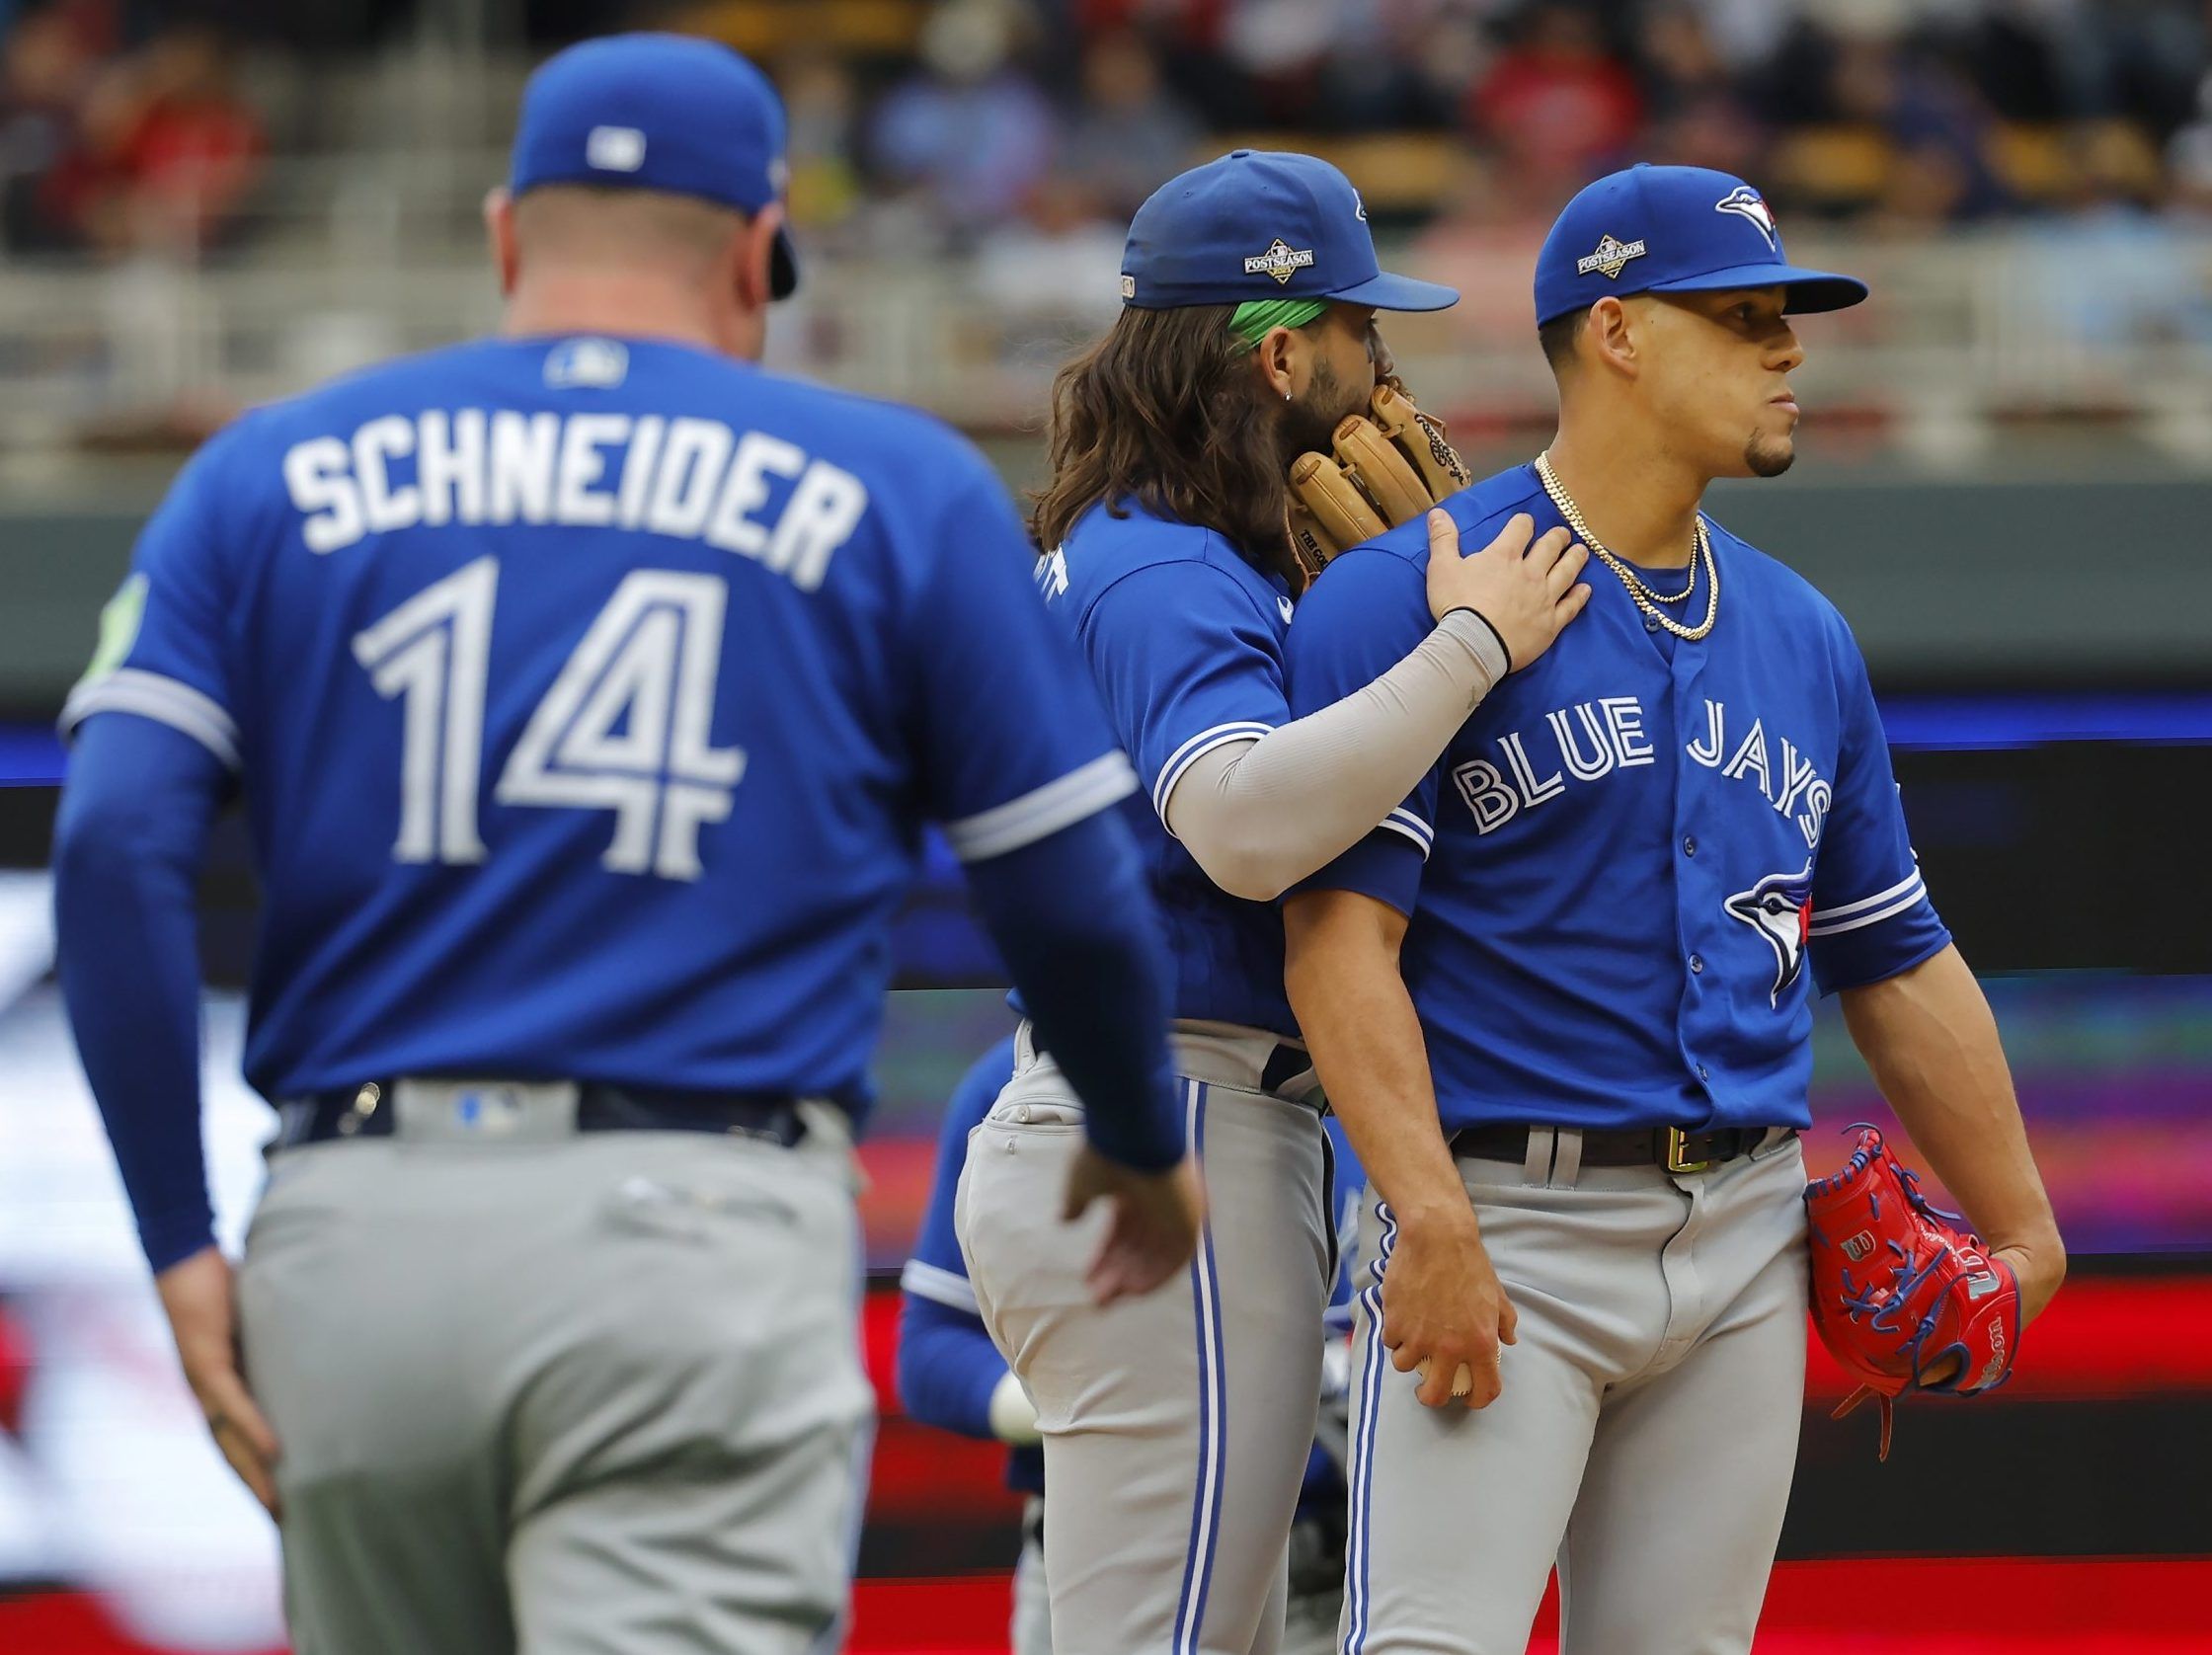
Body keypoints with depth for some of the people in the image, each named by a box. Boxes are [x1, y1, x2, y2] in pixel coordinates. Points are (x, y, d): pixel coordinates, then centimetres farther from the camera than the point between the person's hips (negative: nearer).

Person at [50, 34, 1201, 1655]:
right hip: (703, 1221, -3)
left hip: (355, 1222, 3)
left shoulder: (276, 476, 13)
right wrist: (1143, 1150, 29)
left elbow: (116, 845, 0)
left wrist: (180, 1243, 1)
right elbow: (1071, 898, 10)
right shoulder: (894, 490, 8)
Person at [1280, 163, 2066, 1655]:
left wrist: (2021, 1231, 18)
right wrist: (1431, 1218, -23)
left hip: (1747, 1247, 6)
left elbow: (1900, 966, 22)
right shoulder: (1409, 596, -5)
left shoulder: (1803, 635, 16)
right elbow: (1344, 930, -13)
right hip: (1509, 1221, -6)